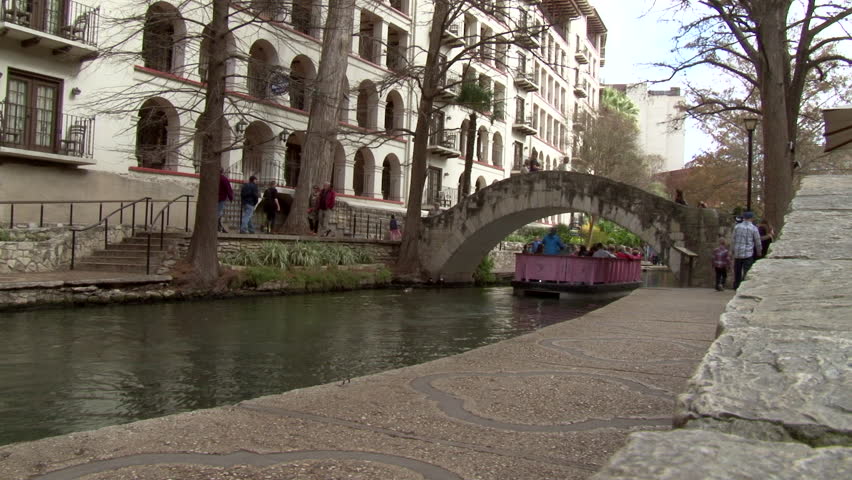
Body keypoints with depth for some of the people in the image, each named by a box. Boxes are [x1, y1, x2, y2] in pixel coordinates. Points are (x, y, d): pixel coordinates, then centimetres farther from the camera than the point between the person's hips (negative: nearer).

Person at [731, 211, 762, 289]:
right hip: (748, 253, -3)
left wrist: (732, 250, 15)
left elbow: (733, 240, 4)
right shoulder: (754, 228, -5)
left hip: (737, 253, 3)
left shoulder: (737, 226, 2)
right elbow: (758, 242, 2)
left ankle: (736, 286, 24)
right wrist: (759, 252, 16)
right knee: (747, 271, 0)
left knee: (737, 271, 15)